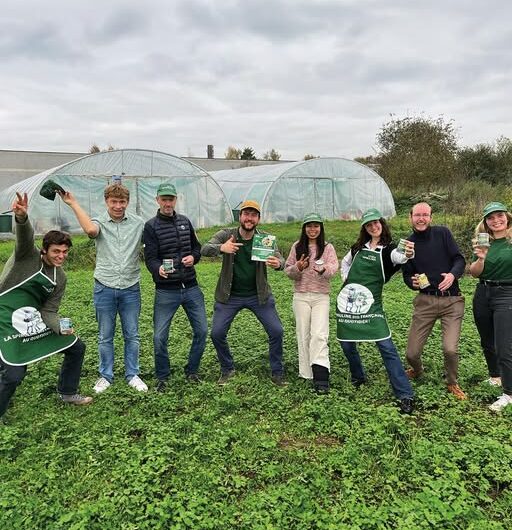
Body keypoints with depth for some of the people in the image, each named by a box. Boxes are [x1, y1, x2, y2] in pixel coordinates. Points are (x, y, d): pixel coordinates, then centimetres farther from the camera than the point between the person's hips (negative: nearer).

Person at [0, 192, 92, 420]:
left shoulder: (59, 278, 1)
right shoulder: (27, 256, -12)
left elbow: (48, 311, 1)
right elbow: (25, 236, -35)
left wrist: (60, 327, -19)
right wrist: (22, 217, -56)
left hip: (36, 321, 7)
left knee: (76, 348, 10)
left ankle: (67, 393, 30)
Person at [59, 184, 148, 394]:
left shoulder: (138, 223, 0)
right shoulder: (99, 222, -3)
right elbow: (90, 230, -26)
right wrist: (73, 203, -23)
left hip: (130, 289, 1)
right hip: (104, 289, 0)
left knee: (132, 335, 11)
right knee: (105, 336, 12)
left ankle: (132, 375, 26)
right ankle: (106, 376, 28)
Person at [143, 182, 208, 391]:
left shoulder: (185, 221, 10)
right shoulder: (151, 226, -3)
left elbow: (197, 248, 17)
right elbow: (150, 258, -11)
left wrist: (193, 257, -6)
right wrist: (158, 269, -33)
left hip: (191, 287, 4)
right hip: (166, 290, -4)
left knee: (201, 331, 7)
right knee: (159, 337, -2)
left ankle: (192, 371, 27)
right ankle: (162, 377, 21)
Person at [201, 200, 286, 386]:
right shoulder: (226, 235, -9)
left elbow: (281, 259, -13)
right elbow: (204, 249, -21)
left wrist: (278, 264, -39)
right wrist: (221, 248, -44)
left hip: (259, 295, 1)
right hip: (229, 295, 0)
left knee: (276, 331, -5)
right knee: (217, 333, -3)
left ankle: (277, 373, 16)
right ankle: (227, 369, 23)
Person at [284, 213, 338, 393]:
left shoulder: (328, 247, 2)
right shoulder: (297, 247, 7)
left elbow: (334, 267, -13)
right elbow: (287, 270, 7)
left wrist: (324, 270, -35)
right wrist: (297, 268, -15)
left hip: (321, 296, -2)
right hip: (301, 296, 2)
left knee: (319, 334, -11)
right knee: (303, 334, 6)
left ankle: (320, 377, -12)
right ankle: (307, 373, 18)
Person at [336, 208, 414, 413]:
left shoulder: (388, 249, -3)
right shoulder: (358, 247, 9)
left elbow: (398, 257, -27)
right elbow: (345, 263, 26)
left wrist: (407, 254, -50)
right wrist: (347, 280, 10)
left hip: (371, 303, -4)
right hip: (347, 301, 4)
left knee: (386, 346, -11)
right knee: (347, 343, 12)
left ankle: (405, 395, -6)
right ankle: (358, 377, 38)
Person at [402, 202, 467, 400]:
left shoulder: (442, 233, 1)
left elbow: (459, 259, 0)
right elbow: (407, 275, 9)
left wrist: (453, 274, -21)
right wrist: (413, 282, -13)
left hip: (451, 300, -1)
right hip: (425, 300, 1)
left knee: (450, 349, -16)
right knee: (411, 353, -1)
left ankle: (452, 384, 17)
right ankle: (417, 370, 38)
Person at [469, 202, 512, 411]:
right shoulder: (484, 242, 5)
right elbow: (474, 273, 0)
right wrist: (481, 258, -17)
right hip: (483, 294, 5)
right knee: (487, 343, 18)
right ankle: (495, 377, 39)